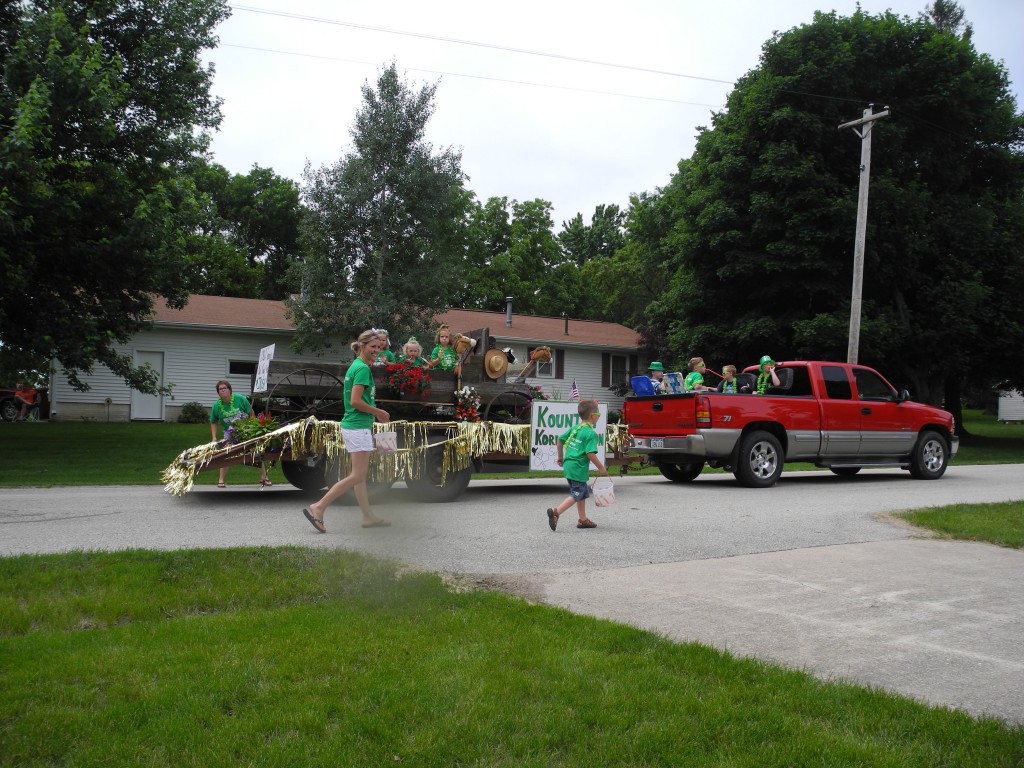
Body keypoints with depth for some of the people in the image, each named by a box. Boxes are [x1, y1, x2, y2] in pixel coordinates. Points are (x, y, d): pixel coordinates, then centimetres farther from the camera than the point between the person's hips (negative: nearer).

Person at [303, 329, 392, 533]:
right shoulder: (363, 368, -15)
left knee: (360, 474, 13)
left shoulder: (356, 366, 15)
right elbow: (355, 401, -22)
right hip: (358, 427, -10)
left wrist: (376, 414, 15)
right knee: (357, 476, -8)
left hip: (352, 426, 11)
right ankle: (318, 508, -9)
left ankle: (368, 517, 20)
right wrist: (379, 412, -10)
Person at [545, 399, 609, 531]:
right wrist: (601, 468, -10)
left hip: (568, 465, 9)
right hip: (578, 468, -9)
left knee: (583, 492, 20)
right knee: (576, 494, -5)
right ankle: (556, 512, -18)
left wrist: (560, 457, 26)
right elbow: (590, 454, -21)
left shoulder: (575, 429, 10)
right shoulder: (591, 433, -14)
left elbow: (560, 440, 14)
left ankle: (583, 519, 28)